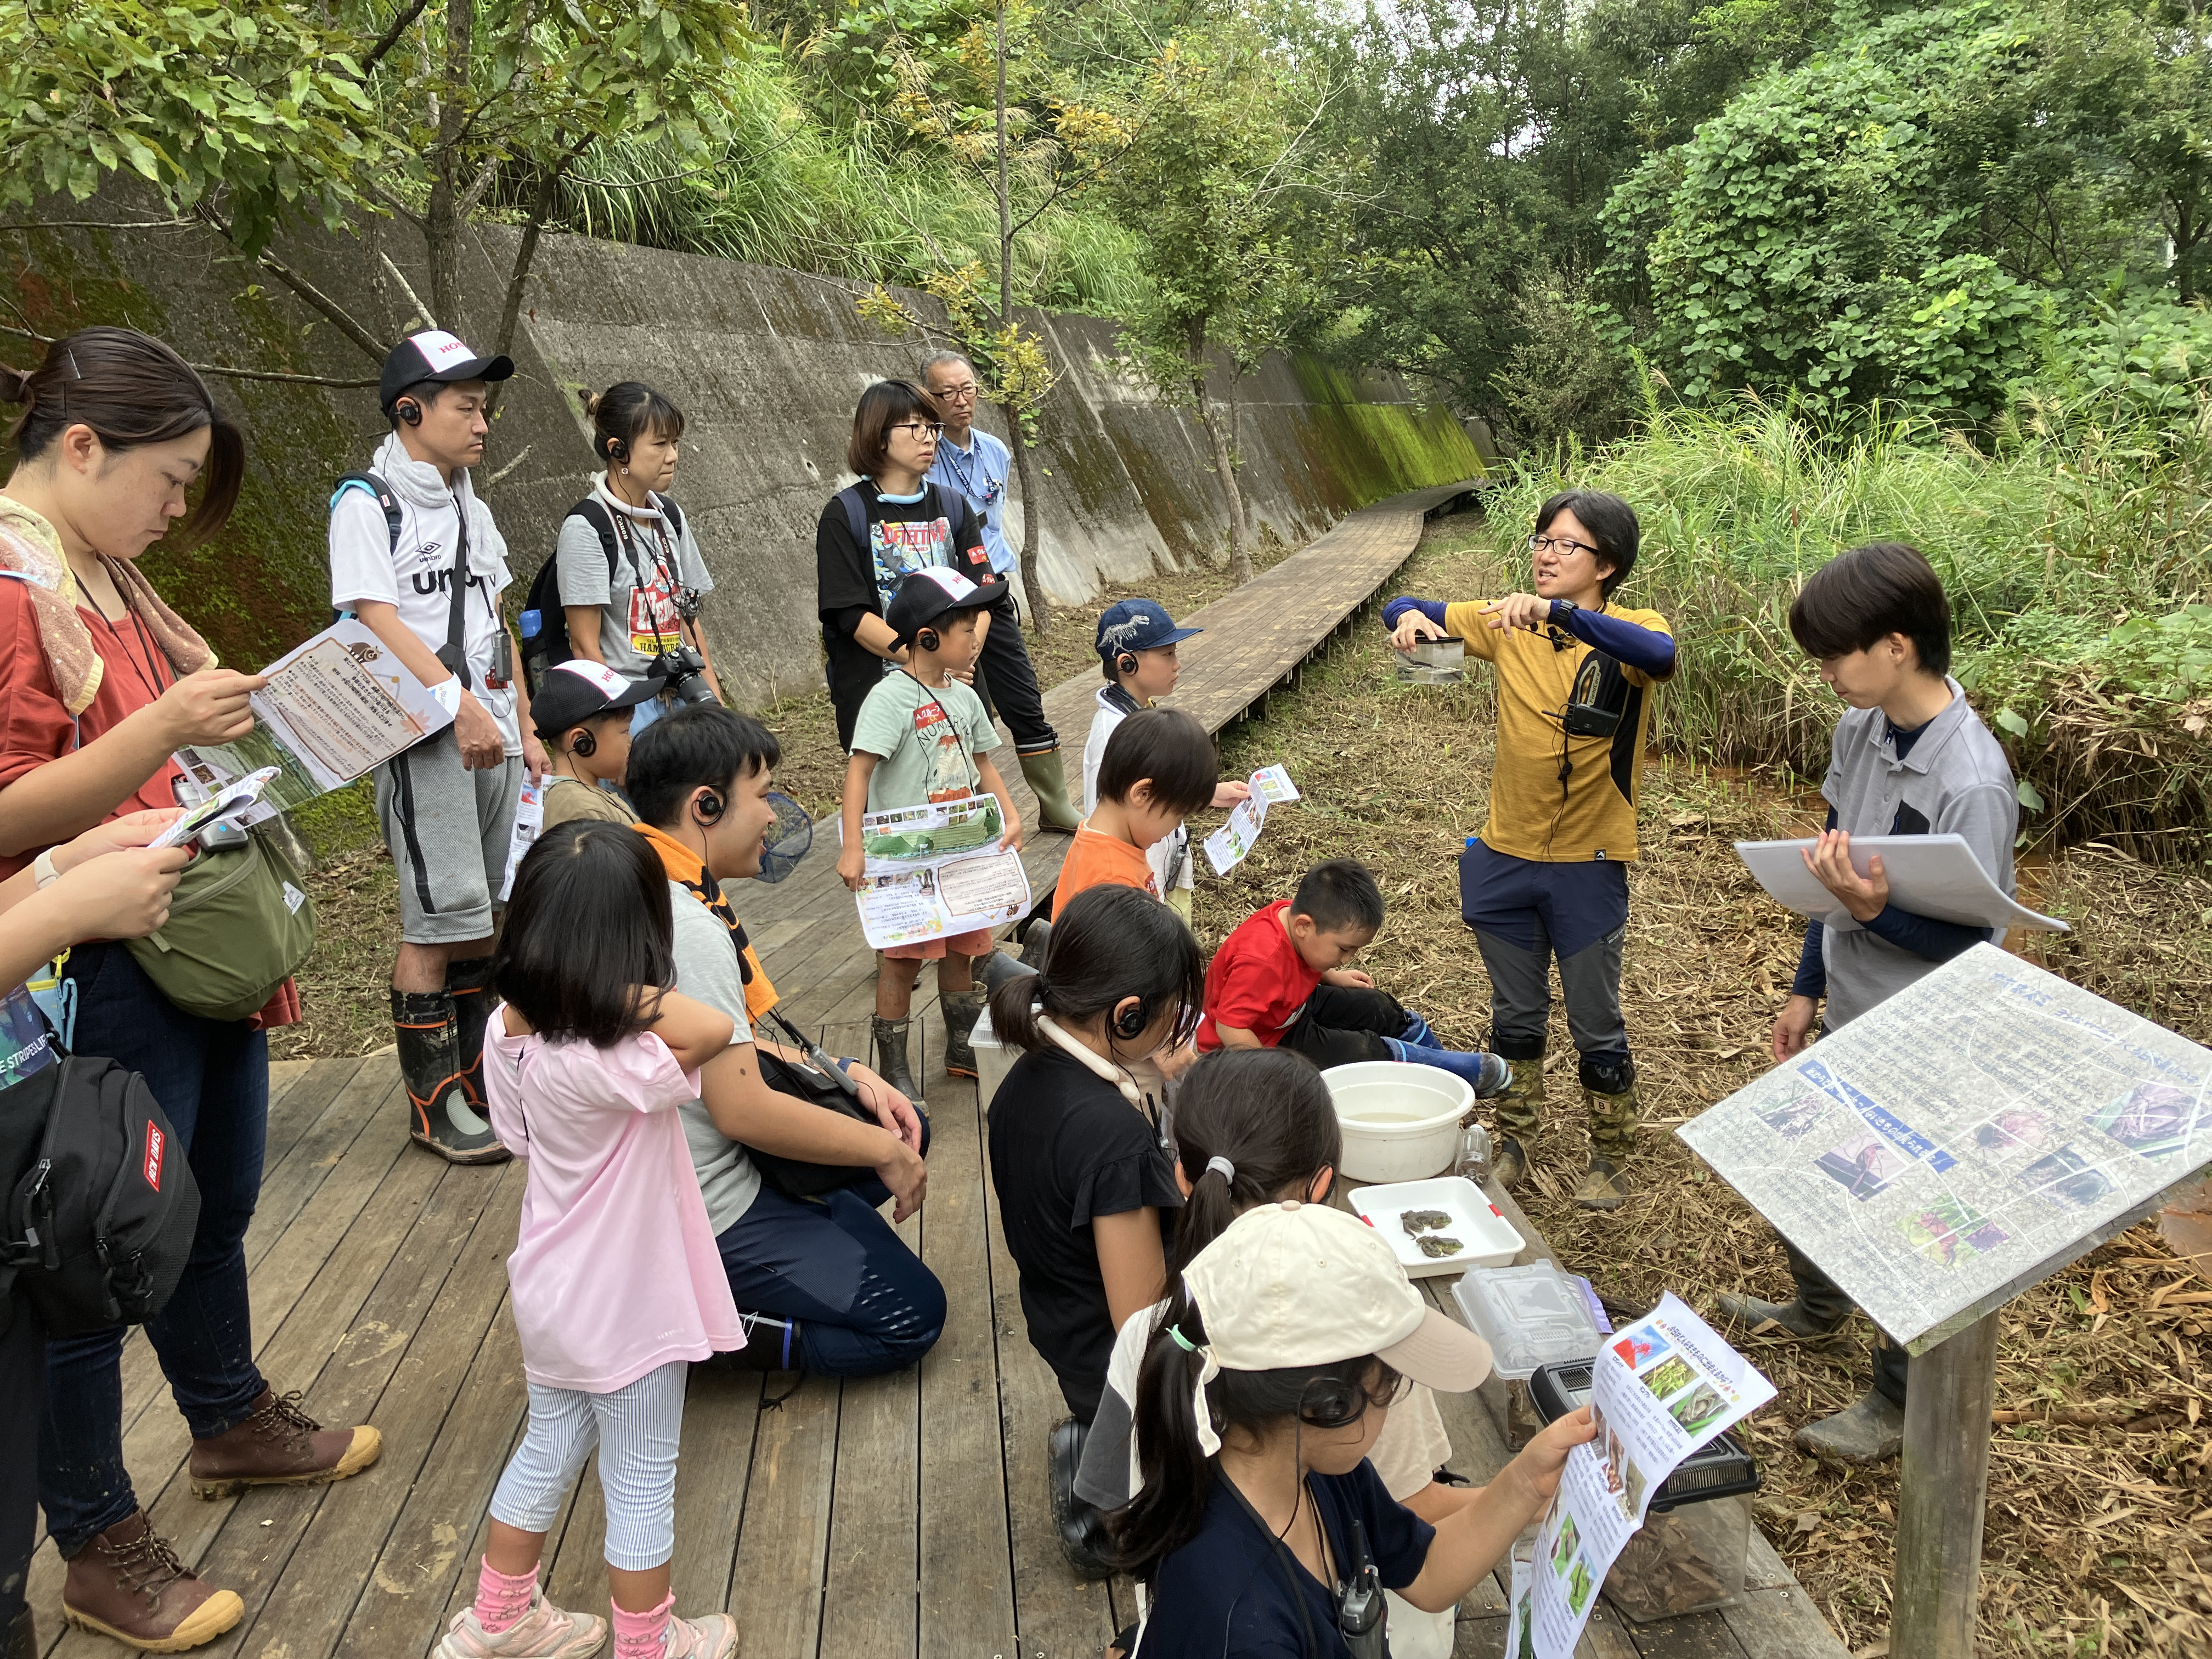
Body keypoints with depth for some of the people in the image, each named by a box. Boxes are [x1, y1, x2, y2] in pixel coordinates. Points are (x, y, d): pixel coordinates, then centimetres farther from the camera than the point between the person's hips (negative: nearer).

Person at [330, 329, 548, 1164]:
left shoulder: (472, 508, 18)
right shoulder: (367, 503, -5)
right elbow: (379, 621, -16)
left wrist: (524, 724, 17)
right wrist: (461, 703, -26)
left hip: (490, 733, 7)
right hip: (423, 739, -7)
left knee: (480, 914, 10)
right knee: (442, 917, -7)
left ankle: (473, 1075, 20)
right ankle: (433, 1102, 4)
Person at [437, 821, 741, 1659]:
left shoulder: (511, 1030, -8)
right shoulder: (604, 1066, -34)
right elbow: (718, 1029, -41)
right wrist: (623, 992, -31)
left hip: (552, 1294, 8)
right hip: (626, 1309, -8)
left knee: (548, 1449, 27)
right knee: (642, 1483, 13)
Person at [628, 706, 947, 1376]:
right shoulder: (688, 926, -28)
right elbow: (741, 1109, -28)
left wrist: (848, 1072, 4)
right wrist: (885, 1154, -15)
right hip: (706, 1211, -10)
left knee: (905, 1127, 20)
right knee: (911, 1316, -3)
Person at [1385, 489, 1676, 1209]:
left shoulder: (1630, 631, -12)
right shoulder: (1508, 622, 0)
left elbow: (1659, 654, -36)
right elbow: (1404, 610, 2)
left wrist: (1555, 611, -46)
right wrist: (1409, 618, -22)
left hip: (1588, 862, -3)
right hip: (1506, 855, 4)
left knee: (1597, 1027, 12)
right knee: (1515, 1016, 20)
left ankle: (1609, 1159, 33)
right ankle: (1513, 1140, 39)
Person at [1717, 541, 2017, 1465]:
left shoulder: (1972, 783, -28)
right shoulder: (1861, 731, -3)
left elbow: (1970, 943, -22)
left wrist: (1873, 910, -39)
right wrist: (1807, 989, 13)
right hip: (1848, 1016, 8)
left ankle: (1902, 1405, 33)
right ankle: (1816, 1309, 54)